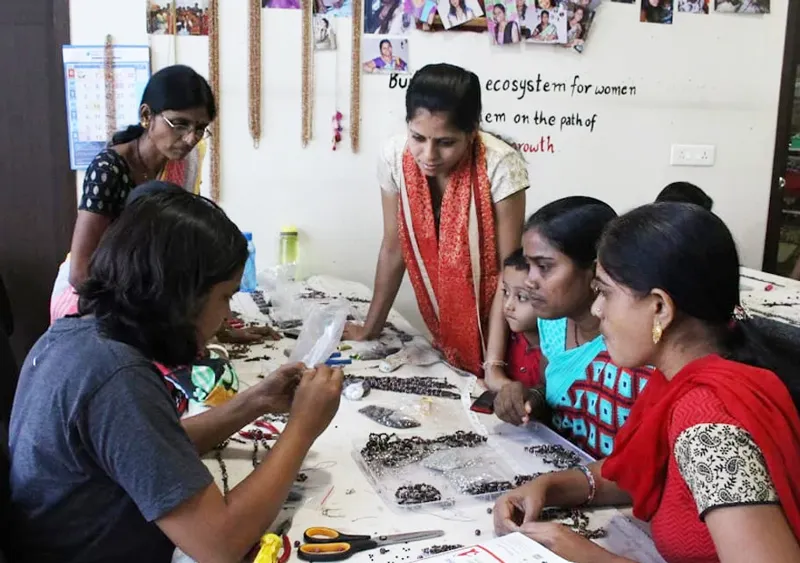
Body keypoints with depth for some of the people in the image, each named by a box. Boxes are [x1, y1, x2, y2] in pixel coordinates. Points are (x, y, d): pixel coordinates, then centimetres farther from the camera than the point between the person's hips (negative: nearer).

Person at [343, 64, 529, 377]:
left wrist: (494, 364, -24)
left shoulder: (500, 167, -27)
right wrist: (370, 328, 3)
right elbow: (393, 248, -3)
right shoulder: (395, 157, -16)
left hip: (499, 326, -3)